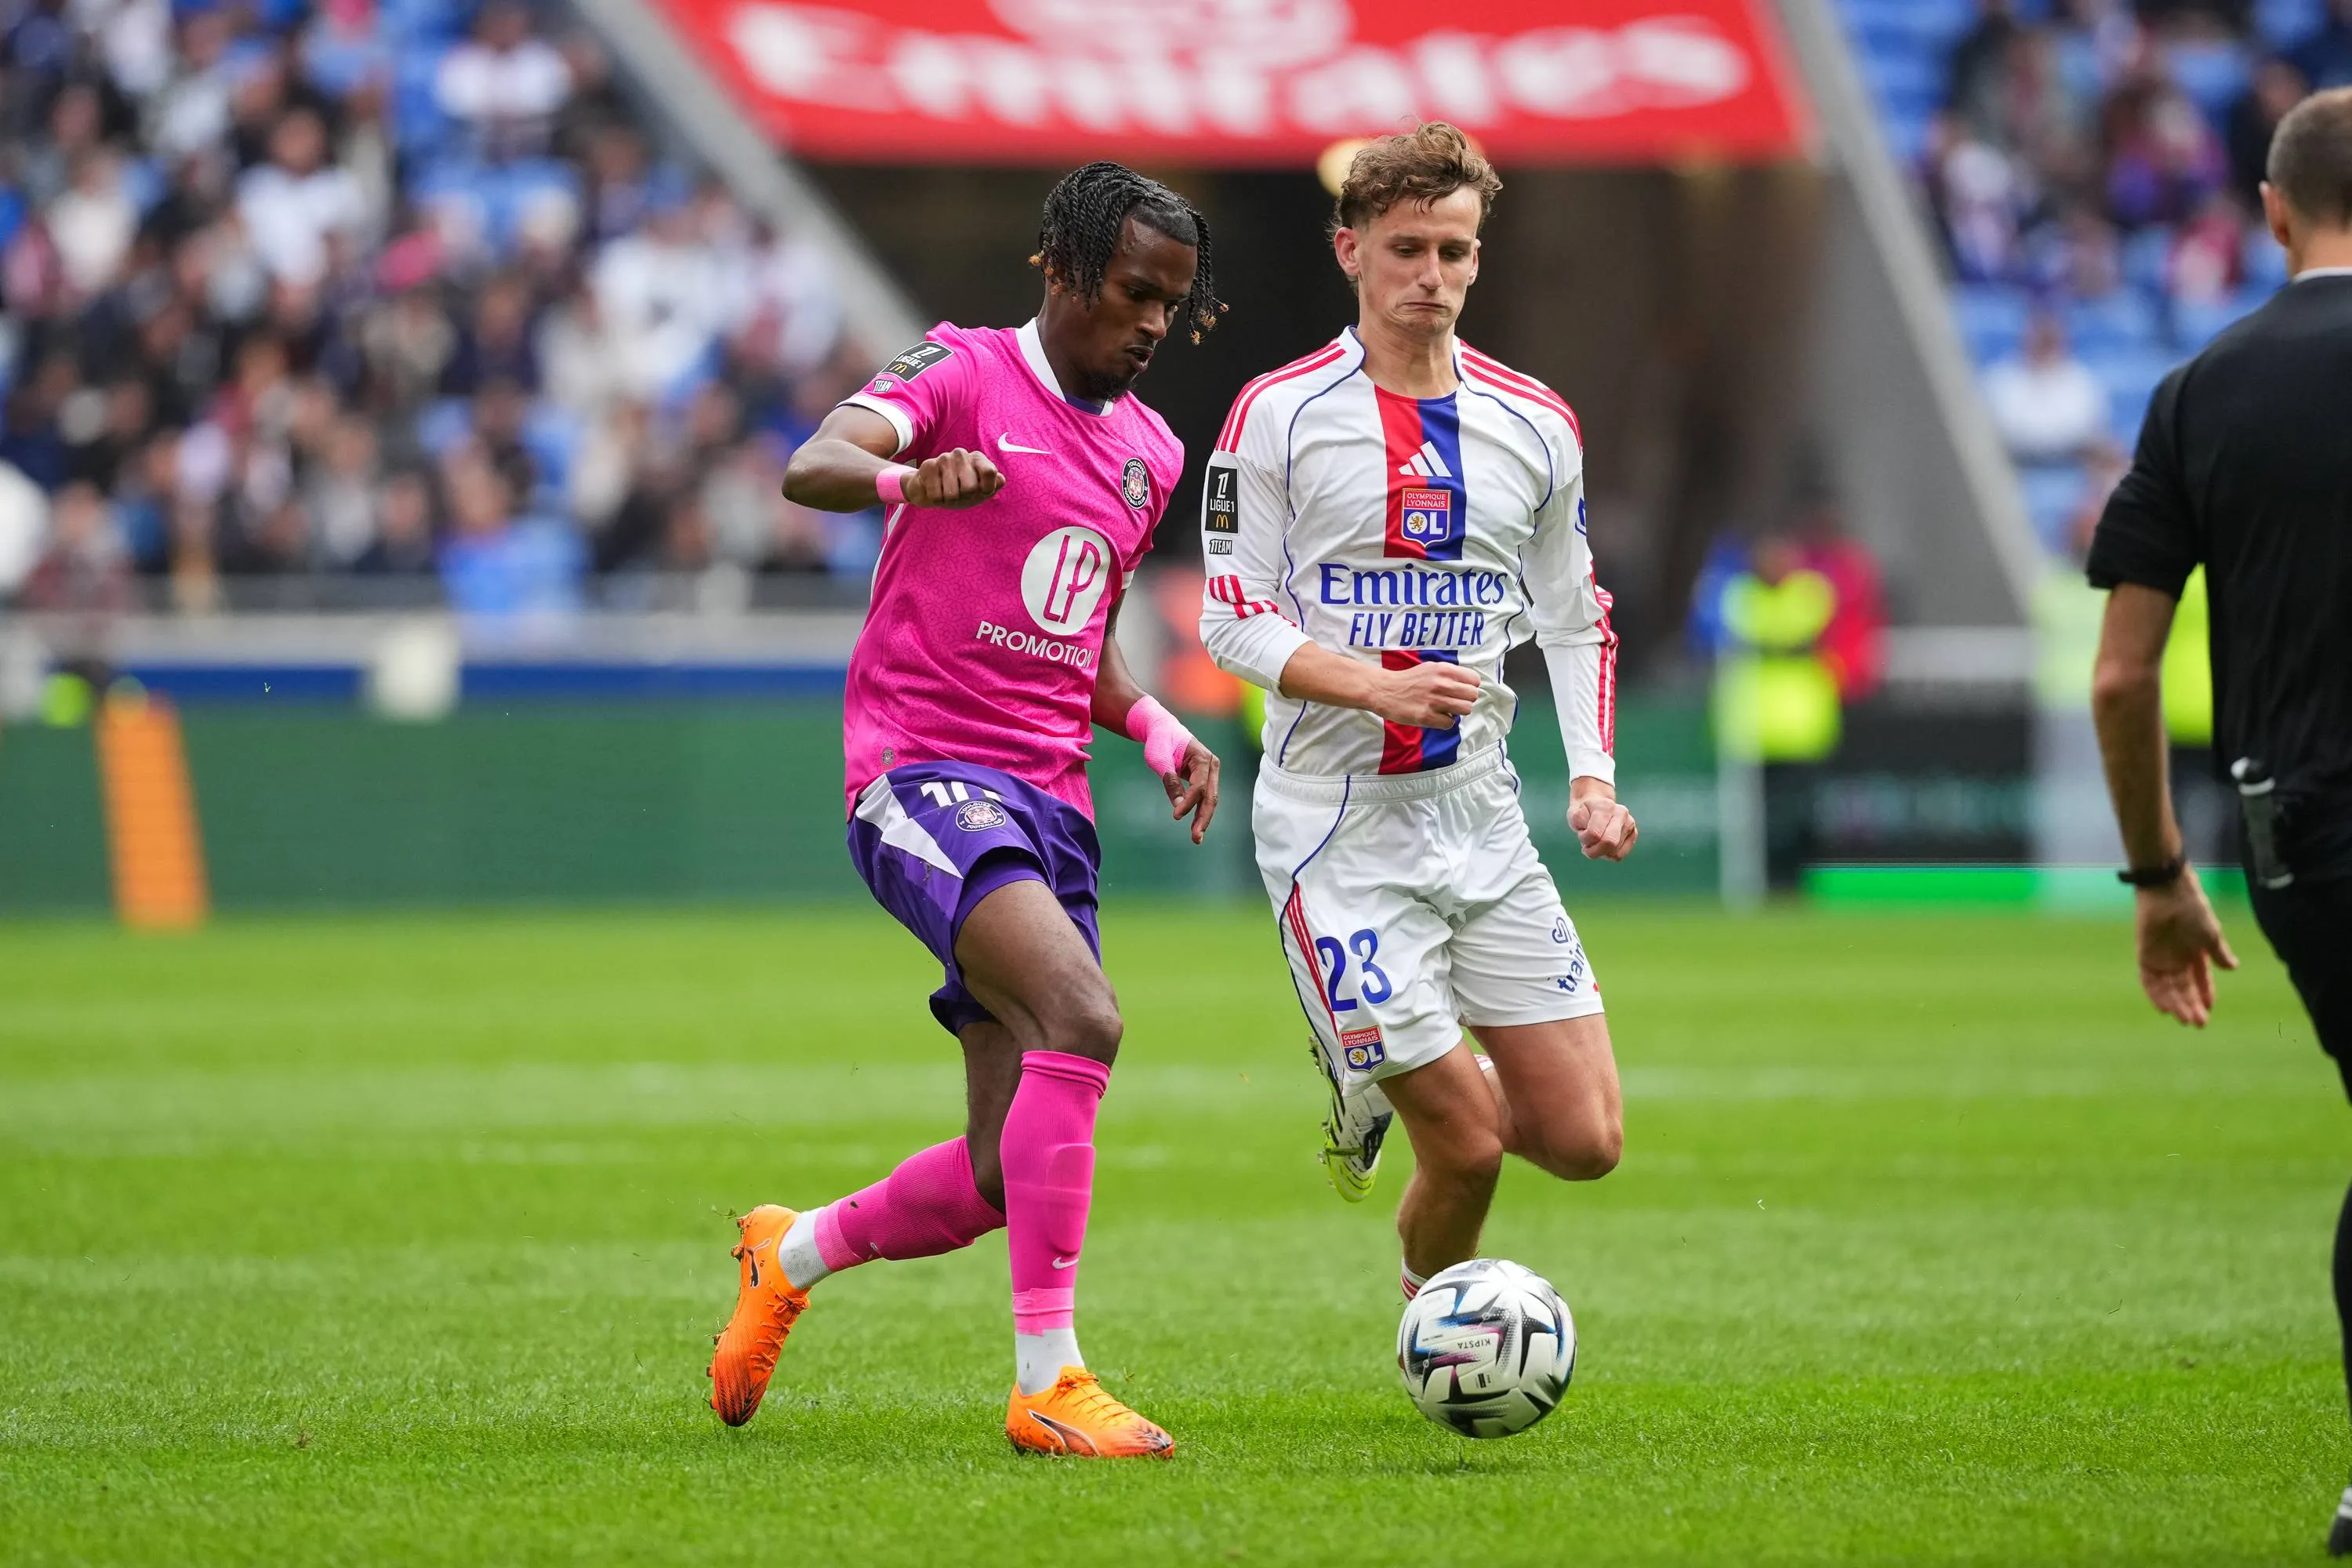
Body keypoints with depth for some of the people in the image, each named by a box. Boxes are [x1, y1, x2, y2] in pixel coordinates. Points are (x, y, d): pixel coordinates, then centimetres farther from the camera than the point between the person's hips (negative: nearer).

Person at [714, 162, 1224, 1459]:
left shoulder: (1148, 454, 18)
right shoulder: (964, 373, -2)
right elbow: (810, 467, -20)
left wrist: (1155, 728, 10)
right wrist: (907, 478, -42)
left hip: (1050, 806, 7)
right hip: (924, 776, -7)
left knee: (1007, 1179, 2)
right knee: (1081, 1014, -31)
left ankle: (794, 1253, 32)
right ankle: (1048, 1381, -28)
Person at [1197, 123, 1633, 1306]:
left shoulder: (1534, 427, 7)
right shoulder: (1279, 414, -5)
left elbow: (1574, 619, 16)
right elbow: (1231, 619, -6)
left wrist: (1592, 773, 1)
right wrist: (1377, 685, -21)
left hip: (1479, 811, 5)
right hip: (1335, 824, -4)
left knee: (1585, 1140, -2)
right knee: (1467, 1148, -9)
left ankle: (1386, 1087, 28)